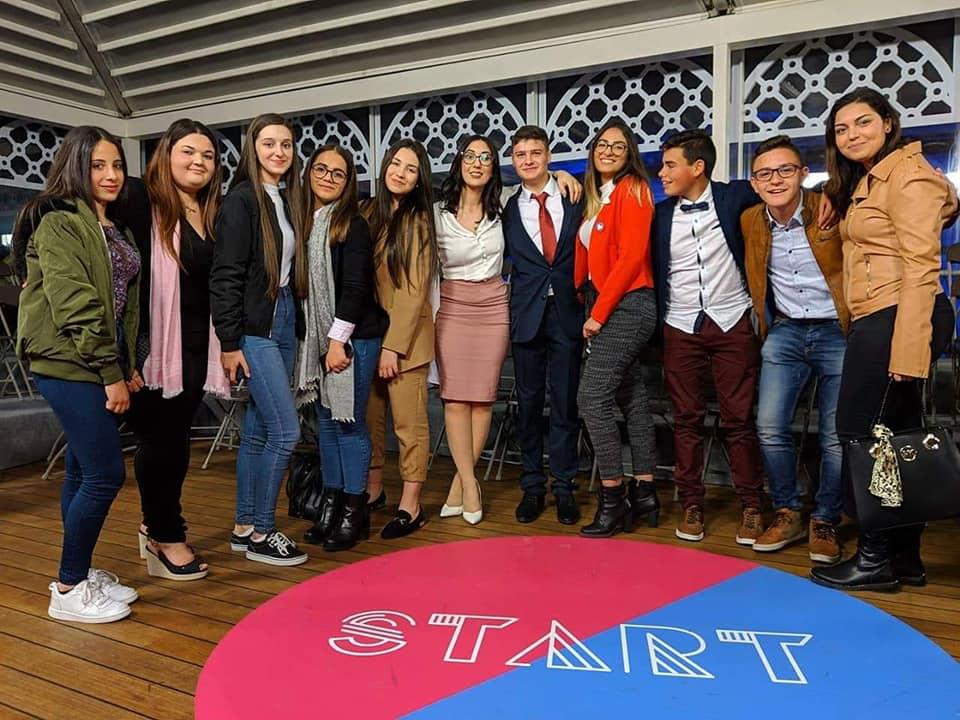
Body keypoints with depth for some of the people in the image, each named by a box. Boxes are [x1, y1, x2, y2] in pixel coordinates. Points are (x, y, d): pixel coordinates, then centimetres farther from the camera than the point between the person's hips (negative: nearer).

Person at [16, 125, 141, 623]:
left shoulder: (113, 228, 16)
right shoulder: (60, 222, -10)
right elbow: (74, 305, -17)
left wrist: (127, 365, 10)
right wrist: (110, 372, -16)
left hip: (103, 365, 8)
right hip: (71, 365, -8)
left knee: (84, 471, 14)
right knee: (106, 475, -8)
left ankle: (79, 574, 25)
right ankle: (69, 592, 6)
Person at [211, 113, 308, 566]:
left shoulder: (289, 200, 13)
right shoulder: (241, 200, -9)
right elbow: (225, 276, -14)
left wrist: (296, 322, 10)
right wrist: (229, 343, -16)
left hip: (284, 323, 7)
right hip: (253, 329, -7)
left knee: (258, 431, 12)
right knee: (286, 431, -8)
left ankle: (245, 528, 23)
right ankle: (261, 532, 8)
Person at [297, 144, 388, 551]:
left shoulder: (353, 225, -6)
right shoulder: (302, 221, 12)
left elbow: (355, 287, -13)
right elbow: (300, 284, 13)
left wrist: (338, 340, -16)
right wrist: (315, 341, 8)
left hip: (352, 337, -6)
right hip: (315, 338, 6)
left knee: (349, 423, -2)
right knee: (326, 422, 10)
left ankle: (354, 512, 9)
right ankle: (330, 505, 20)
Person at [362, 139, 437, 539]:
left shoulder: (418, 220, -7)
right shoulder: (369, 213, 9)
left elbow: (415, 291, -11)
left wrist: (394, 345, -14)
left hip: (405, 334, -6)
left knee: (408, 422, -2)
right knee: (370, 416, 13)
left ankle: (410, 506, 5)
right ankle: (373, 489, 28)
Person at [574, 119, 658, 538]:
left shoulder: (632, 189, -7)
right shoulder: (596, 197, 17)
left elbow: (632, 256, -15)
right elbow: (588, 259, 13)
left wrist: (599, 312, -14)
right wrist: (590, 308, 2)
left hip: (626, 306, -9)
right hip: (604, 307, 9)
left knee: (593, 397, -13)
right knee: (632, 399, 10)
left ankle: (613, 499, -2)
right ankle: (644, 494, 18)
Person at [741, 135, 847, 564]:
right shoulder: (750, 222, 0)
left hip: (838, 332, -3)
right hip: (785, 334, 3)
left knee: (836, 436, -2)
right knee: (770, 427, -5)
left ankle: (825, 522, 17)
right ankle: (787, 513, 15)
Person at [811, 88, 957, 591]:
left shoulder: (907, 174, -9)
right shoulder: (863, 183, 20)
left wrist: (907, 349, -22)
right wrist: (857, 329, 6)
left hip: (896, 319, -9)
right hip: (873, 322, 9)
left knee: (861, 433, -5)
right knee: (895, 439, 11)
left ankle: (876, 558, 6)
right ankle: (905, 557, 20)